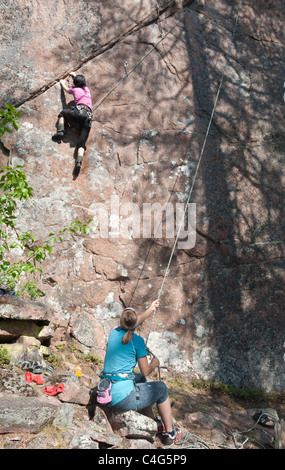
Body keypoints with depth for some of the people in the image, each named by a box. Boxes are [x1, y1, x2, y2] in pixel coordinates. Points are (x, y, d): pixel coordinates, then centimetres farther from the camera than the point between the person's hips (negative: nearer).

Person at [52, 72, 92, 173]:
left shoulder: (75, 89, 16)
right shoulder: (87, 89, 26)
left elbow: (66, 89, 40)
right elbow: (81, 82, 52)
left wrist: (62, 82, 60)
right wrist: (75, 75, 68)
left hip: (79, 112, -3)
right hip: (88, 117, 3)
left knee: (63, 112, 29)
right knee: (81, 143, -5)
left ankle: (60, 131, 8)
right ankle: (79, 162, -28)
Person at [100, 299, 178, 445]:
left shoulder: (114, 333, 7)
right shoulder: (137, 340, -10)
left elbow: (133, 324, 28)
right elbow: (146, 371, -2)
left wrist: (151, 309, 40)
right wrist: (154, 363, 20)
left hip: (106, 395, 7)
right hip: (124, 396, -7)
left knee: (139, 379, 33)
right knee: (161, 388, 17)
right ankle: (169, 434, 28)